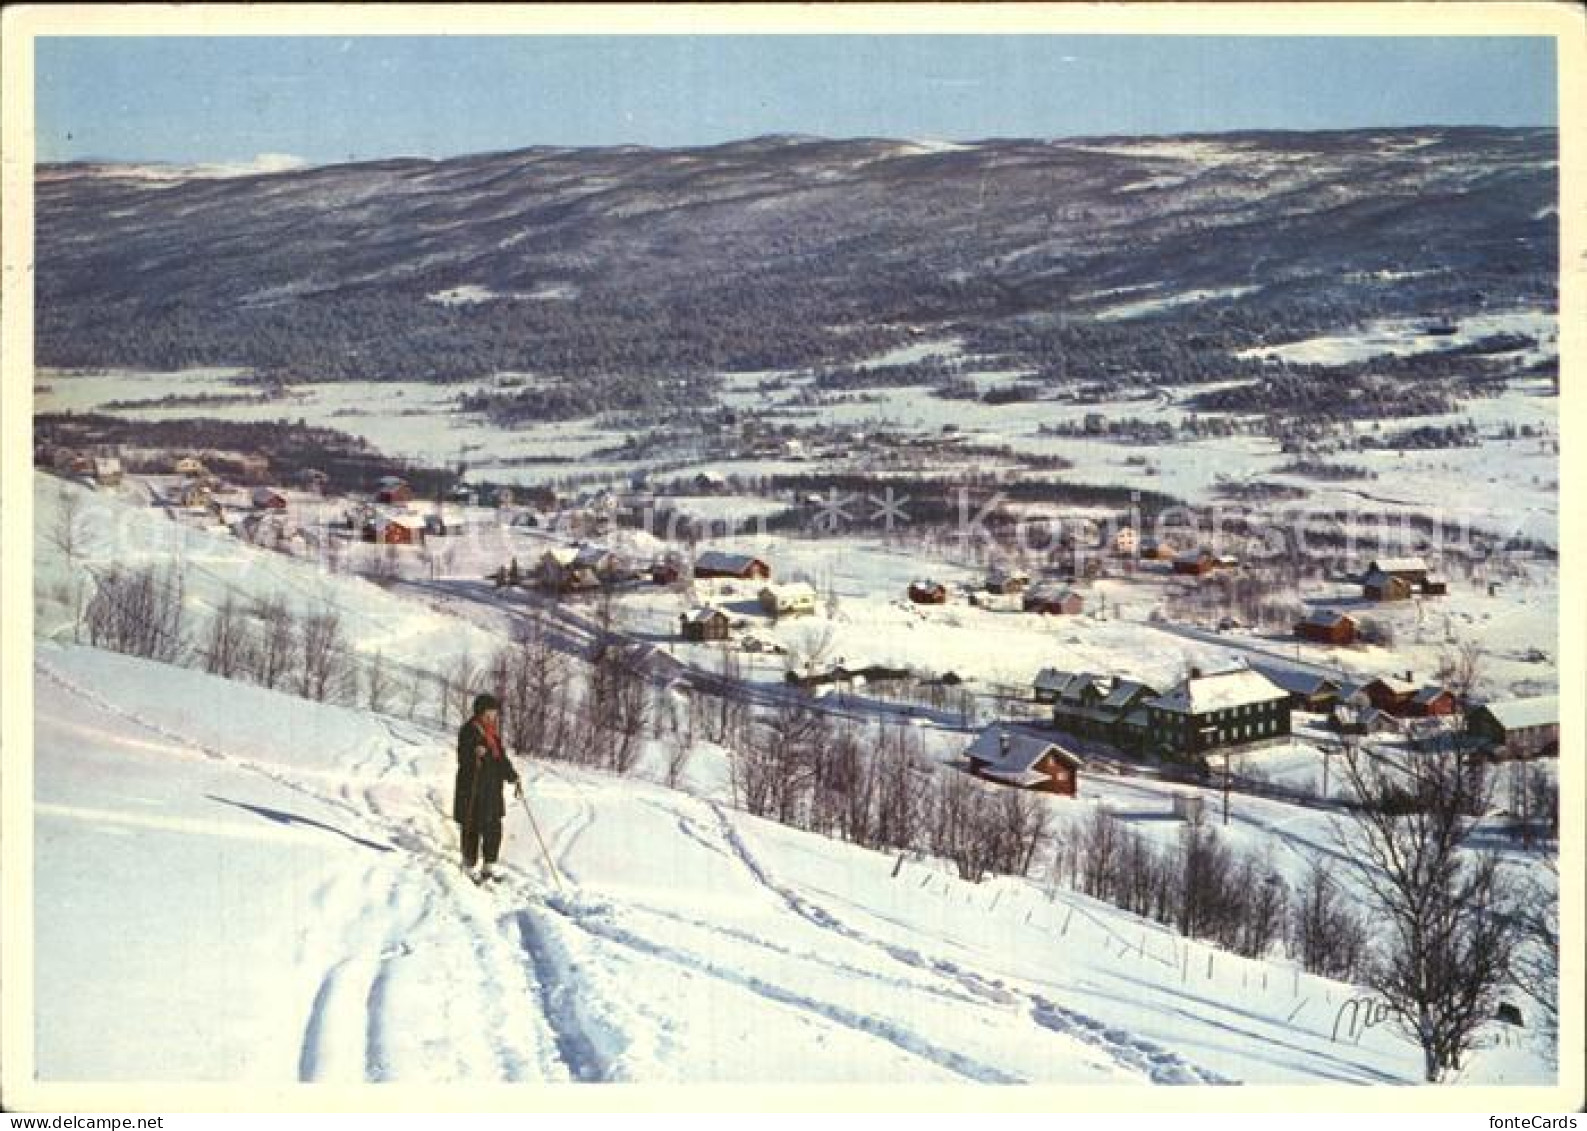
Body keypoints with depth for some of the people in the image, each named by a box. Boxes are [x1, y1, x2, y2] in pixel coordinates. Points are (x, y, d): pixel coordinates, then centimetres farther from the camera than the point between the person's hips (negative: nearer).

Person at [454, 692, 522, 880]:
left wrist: (513, 778, 20)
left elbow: (501, 757, 23)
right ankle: (468, 866, 10)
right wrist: (475, 754, -35)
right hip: (473, 787, -7)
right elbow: (462, 759, -16)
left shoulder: (494, 732, 14)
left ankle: (487, 867, 14)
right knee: (473, 828, -4)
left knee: (494, 828, 5)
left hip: (493, 788, 7)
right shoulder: (468, 731, -9)